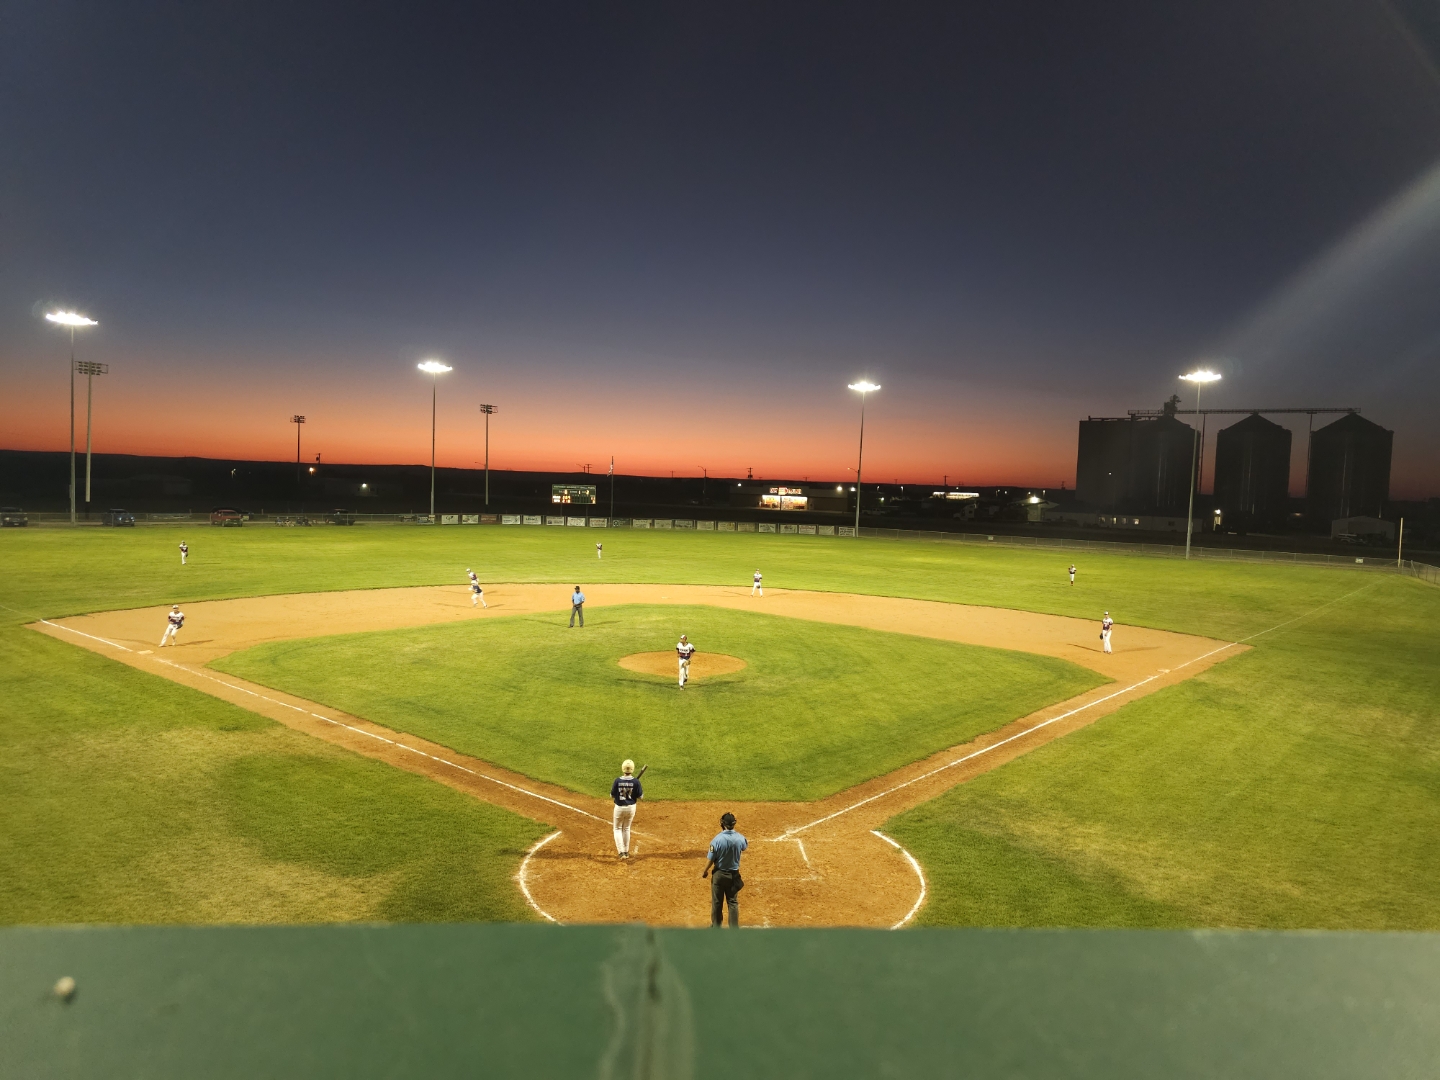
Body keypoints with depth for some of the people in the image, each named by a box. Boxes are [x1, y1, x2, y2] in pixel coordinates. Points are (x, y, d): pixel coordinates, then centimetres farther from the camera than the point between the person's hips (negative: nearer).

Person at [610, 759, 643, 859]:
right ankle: (626, 852, 26)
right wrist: (643, 792, 12)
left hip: (619, 807, -2)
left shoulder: (618, 780, -15)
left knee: (618, 829, 14)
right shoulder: (636, 781, -14)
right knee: (626, 828, 21)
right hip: (631, 807, 2)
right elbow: (640, 797, -7)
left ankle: (621, 852, -1)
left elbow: (612, 796, -6)